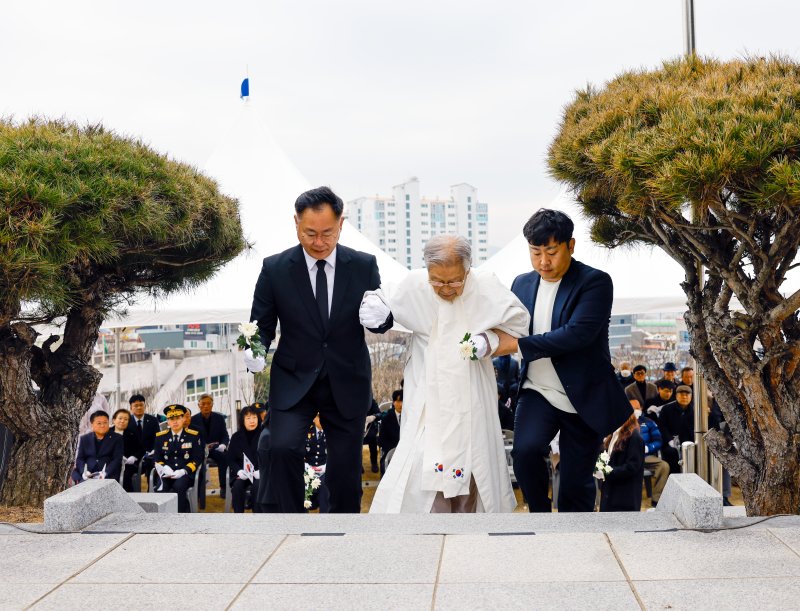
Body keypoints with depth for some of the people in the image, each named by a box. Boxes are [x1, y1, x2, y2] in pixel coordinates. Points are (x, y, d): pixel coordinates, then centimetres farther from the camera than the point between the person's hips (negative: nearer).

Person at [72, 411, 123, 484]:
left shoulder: (116, 439, 10)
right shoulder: (84, 439, 17)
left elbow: (117, 459, 0)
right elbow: (80, 458, 9)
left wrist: (105, 473, -18)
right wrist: (84, 472, -13)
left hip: (108, 476, -1)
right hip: (88, 476, 2)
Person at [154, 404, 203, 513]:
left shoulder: (193, 436, 4)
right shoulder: (160, 437, 11)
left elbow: (197, 459, 1)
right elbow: (157, 458, 12)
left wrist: (183, 471, -15)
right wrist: (164, 468, -11)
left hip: (185, 474, -2)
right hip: (167, 474, 2)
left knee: (178, 487, -34)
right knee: (161, 490, -31)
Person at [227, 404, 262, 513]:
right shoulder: (236, 437, 6)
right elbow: (231, 459, 8)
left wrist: (261, 471, -17)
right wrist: (239, 471, -13)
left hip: (260, 473, -2)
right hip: (242, 473, 2)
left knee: (257, 486, -32)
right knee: (237, 486, -29)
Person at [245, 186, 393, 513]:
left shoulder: (364, 266, -3)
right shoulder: (275, 268, -6)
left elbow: (383, 322, 4)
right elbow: (262, 324, 1)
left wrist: (379, 318, -21)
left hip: (347, 385, 1)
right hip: (293, 381, -1)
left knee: (346, 470, 9)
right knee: (283, 449, -24)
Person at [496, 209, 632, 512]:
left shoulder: (595, 282, -11)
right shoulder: (522, 284, 7)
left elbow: (577, 333, -24)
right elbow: (509, 331, 15)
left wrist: (517, 344, -24)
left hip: (583, 397, -3)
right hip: (537, 393, 3)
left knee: (576, 484, 4)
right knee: (525, 450, -24)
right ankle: (540, 513, 0)